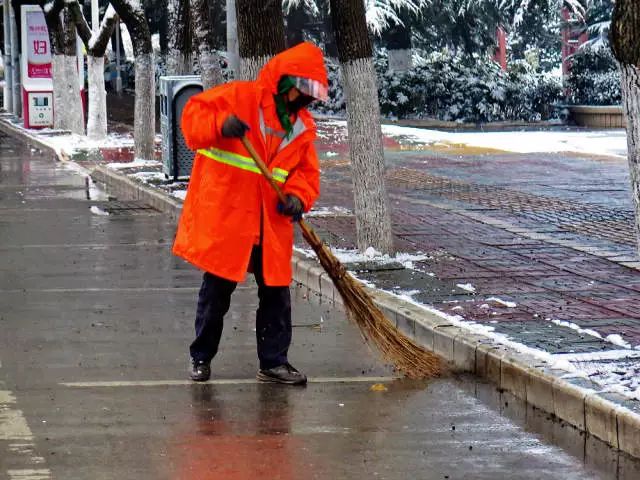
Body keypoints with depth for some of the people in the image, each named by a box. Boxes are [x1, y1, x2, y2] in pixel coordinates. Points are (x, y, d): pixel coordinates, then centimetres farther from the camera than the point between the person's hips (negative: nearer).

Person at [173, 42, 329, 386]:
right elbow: (194, 114, -11)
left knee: (276, 292, 5)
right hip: (225, 219, -5)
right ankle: (201, 357, 20)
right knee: (217, 291, 5)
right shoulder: (238, 97, -6)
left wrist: (298, 197, -8)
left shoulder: (302, 125, 12)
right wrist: (220, 125, -31)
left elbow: (306, 171, 13)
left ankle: (274, 362, 14)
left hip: (271, 226, 5)